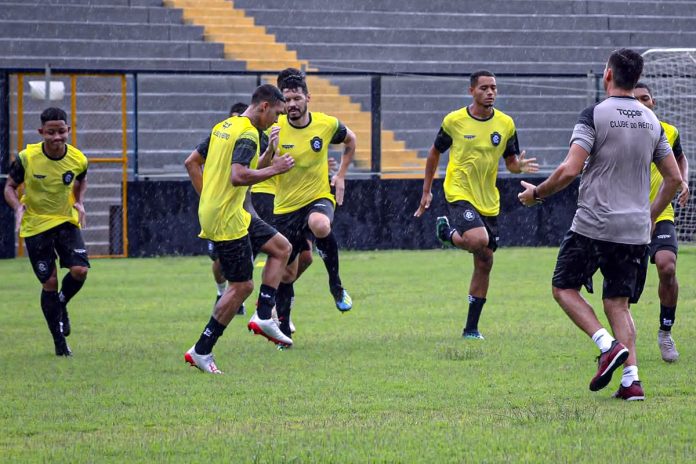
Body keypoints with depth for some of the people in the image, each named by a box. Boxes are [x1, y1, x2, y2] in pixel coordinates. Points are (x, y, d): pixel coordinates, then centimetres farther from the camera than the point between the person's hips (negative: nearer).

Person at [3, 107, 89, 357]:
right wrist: (18, 207, -22)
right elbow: (10, 187, -4)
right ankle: (59, 341, 12)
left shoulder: (78, 159, -10)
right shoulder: (27, 158, -18)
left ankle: (61, 305, 18)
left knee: (80, 270, -17)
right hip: (35, 224, -2)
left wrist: (79, 203, -3)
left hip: (66, 221, 2)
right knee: (49, 282, -3)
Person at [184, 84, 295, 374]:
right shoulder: (248, 135, -16)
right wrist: (274, 169, -16)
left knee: (281, 247, 16)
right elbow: (238, 177, -28)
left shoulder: (223, 127, 13)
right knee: (241, 286, -2)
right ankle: (201, 351, 3)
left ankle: (263, 317, 9)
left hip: (212, 211, 10)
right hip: (227, 220, -10)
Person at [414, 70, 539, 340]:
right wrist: (426, 191, 10)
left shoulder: (506, 124, 2)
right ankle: (448, 233, 5)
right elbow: (435, 153, 9)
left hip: (488, 201, 4)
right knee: (479, 240, -31)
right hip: (459, 194, -4)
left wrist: (520, 166, -14)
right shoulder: (454, 121, -4)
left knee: (484, 262, 4)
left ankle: (471, 328, 14)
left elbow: (510, 162, 11)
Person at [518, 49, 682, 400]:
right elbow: (674, 178, 12)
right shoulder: (652, 122, 9)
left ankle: (608, 345, -10)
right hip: (635, 230, 5)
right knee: (618, 303, 11)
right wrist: (650, 217, 24)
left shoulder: (595, 115, -9)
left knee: (564, 287, 11)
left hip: (593, 225, -5)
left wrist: (537, 193, 0)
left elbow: (570, 170, -17)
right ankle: (631, 378, -5)